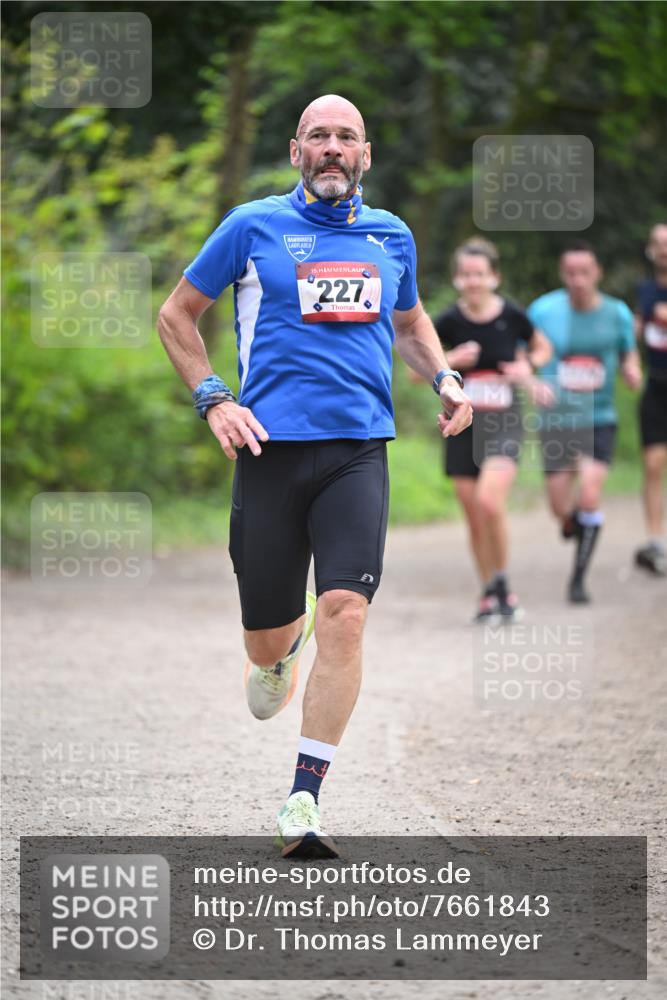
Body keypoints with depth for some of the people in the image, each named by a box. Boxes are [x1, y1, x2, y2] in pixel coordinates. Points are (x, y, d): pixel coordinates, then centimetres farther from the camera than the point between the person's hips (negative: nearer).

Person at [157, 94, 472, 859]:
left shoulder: (391, 236, 13)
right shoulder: (254, 226, 3)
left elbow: (409, 320, 32)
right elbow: (176, 315, 11)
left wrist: (444, 378, 13)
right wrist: (212, 400, -1)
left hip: (357, 451, 1)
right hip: (271, 449, -1)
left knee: (343, 613, -17)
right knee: (265, 640, 3)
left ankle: (304, 801, -14)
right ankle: (282, 647, 44)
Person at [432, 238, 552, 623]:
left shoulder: (512, 316, -5)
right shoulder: (450, 321, -4)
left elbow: (544, 348, 14)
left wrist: (528, 366, -6)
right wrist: (451, 360, -14)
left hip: (504, 423, -2)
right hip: (463, 425, 2)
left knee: (490, 501, -22)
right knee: (475, 518, 6)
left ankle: (502, 582, -5)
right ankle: (490, 593, 22)